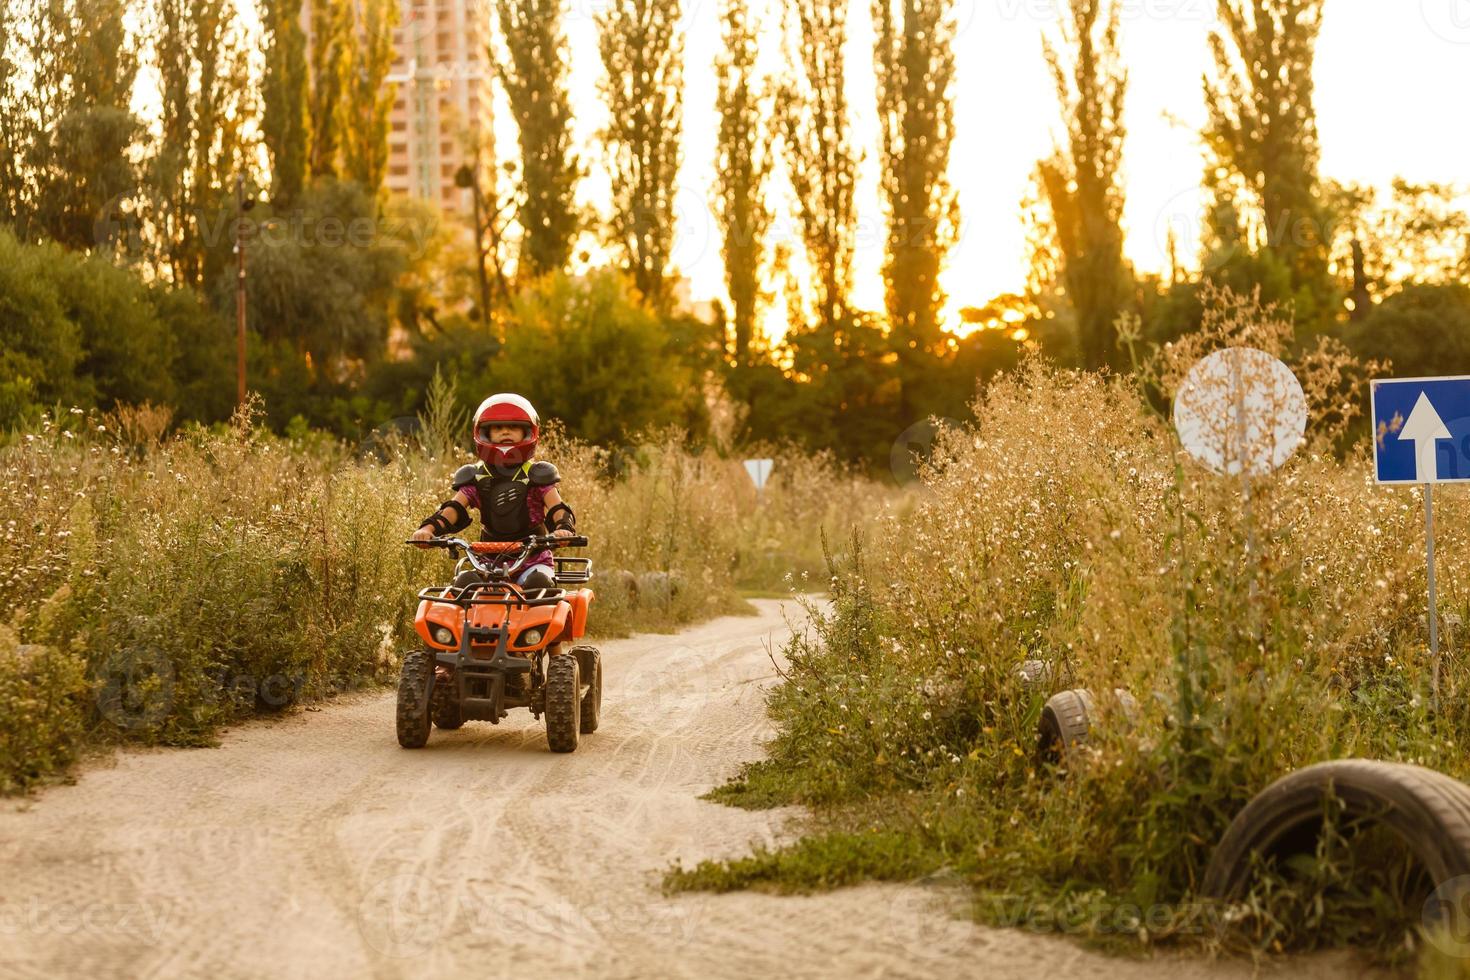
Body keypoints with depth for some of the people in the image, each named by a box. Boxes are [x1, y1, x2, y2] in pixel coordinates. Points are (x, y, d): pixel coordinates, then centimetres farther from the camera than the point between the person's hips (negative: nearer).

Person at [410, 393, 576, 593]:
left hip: (533, 561, -1)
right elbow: (454, 509, -4)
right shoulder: (476, 478, 9)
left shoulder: (537, 475, 4)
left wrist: (563, 529, -33)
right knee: (465, 581, -28)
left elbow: (557, 509, -8)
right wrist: (428, 528, -26)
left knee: (538, 582, -34)